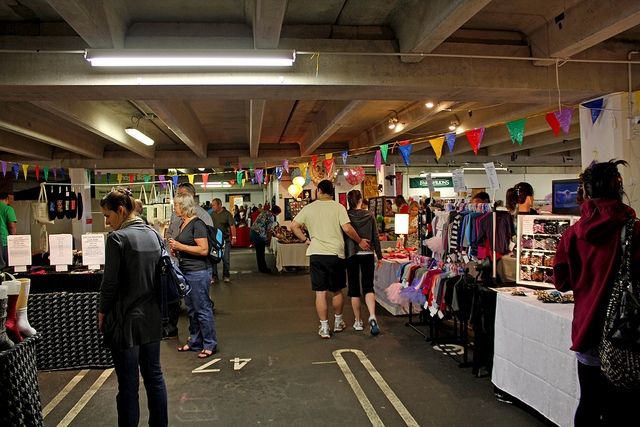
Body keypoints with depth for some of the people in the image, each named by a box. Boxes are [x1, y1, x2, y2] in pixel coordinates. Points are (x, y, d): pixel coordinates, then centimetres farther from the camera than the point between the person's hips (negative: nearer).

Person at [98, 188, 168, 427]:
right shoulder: (153, 234, 4)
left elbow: (110, 283, -14)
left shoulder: (117, 238, -15)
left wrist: (102, 312, 0)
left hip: (126, 320, -6)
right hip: (152, 317, 7)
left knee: (128, 384, 5)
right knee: (154, 375, 17)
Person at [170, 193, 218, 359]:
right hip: (186, 271, 9)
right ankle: (195, 342, 28)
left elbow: (204, 250, -21)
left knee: (203, 309, -1)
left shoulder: (197, 224, -14)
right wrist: (176, 249, 7)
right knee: (191, 309, 16)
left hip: (198, 272, -9)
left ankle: (210, 345, 10)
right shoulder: (183, 224, 13)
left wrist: (180, 246, -19)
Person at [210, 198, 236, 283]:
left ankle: (226, 275, 17)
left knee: (226, 259, 3)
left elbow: (232, 225, -10)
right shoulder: (212, 214, 7)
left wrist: (233, 236, -19)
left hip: (225, 239, -3)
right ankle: (214, 276, 16)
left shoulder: (227, 213, -5)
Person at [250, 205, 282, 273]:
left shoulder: (264, 212, 12)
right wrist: (268, 239, -1)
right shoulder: (271, 217, -15)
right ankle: (263, 268, 13)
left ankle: (261, 267, 27)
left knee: (259, 252, 17)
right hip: (259, 235, -9)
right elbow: (269, 230, -15)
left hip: (253, 232, 9)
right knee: (261, 252, 3)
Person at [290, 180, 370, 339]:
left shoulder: (309, 208, 3)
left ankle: (324, 328, 9)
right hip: (335, 254, 0)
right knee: (337, 291, 16)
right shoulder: (338, 207, -3)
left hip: (316, 254, 1)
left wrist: (305, 240, 9)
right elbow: (347, 228, -12)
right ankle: (338, 322, 30)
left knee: (320, 292, 5)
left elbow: (294, 226, 0)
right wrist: (360, 241, 0)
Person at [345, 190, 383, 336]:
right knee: (368, 286, 4)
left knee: (354, 288, 9)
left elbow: (342, 236, -3)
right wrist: (379, 256, 11)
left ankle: (358, 322, 15)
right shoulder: (369, 215, -1)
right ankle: (372, 317, -17)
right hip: (367, 254, 1)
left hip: (351, 255, -1)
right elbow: (375, 237, 2)